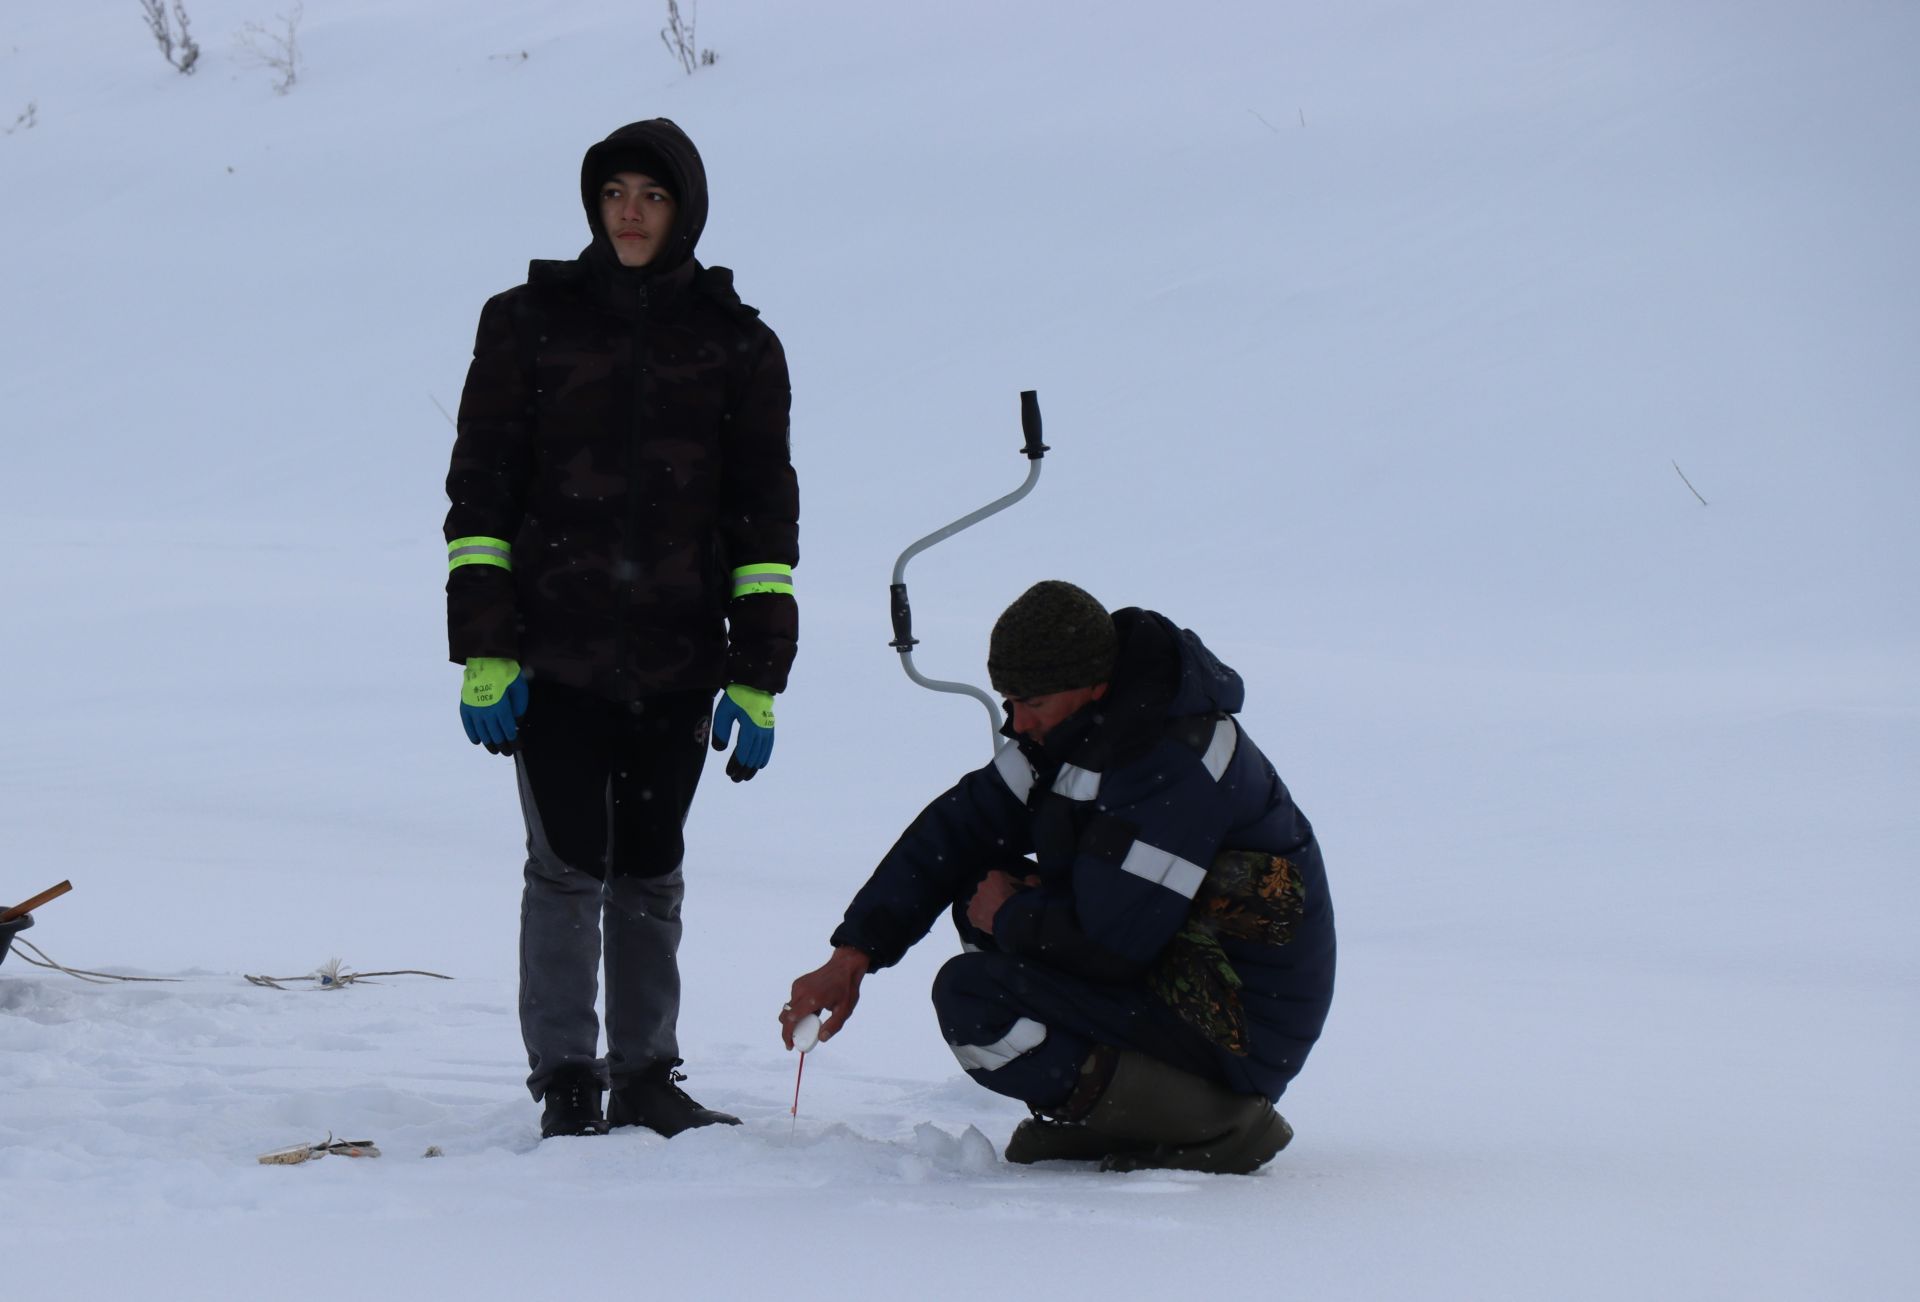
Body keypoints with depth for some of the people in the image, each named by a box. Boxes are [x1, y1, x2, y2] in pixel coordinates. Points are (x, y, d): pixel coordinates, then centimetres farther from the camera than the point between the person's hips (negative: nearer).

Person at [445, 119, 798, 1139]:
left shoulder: (735, 345, 6)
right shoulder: (529, 323, 3)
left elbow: (764, 514, 7)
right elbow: (480, 491, 2)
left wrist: (758, 678, 1)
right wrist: (483, 654, -6)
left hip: (676, 660, 2)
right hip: (555, 654, -2)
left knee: (652, 872, 9)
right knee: (568, 869, -4)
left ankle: (646, 1076, 17)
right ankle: (565, 1084, 4)